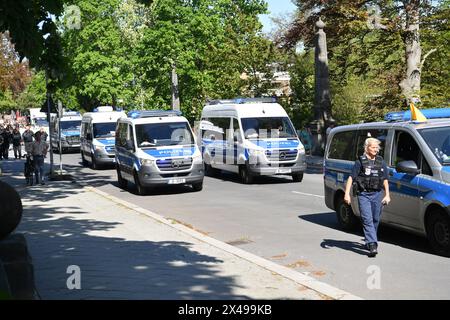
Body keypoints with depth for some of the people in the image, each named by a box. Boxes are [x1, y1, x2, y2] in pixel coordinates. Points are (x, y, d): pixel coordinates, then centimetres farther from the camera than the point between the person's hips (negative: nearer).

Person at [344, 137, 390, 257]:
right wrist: (347, 194, -11)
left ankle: (369, 241, 28)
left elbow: (385, 180, 16)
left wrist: (387, 195, 8)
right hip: (364, 195, -4)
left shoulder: (381, 162, 11)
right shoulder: (360, 162, -1)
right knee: (367, 219, -12)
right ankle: (373, 245, -18)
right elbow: (351, 178, -3)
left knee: (375, 219, 10)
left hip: (377, 194, 4)